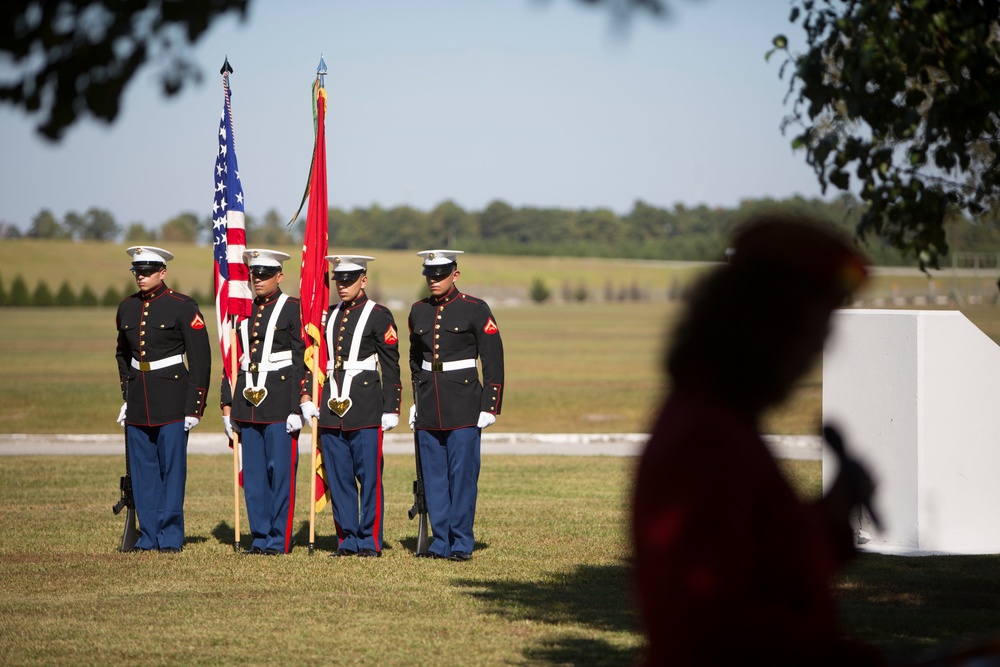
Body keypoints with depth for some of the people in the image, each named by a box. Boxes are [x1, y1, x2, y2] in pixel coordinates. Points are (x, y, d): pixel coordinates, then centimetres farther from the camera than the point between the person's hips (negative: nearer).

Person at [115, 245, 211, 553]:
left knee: (172, 468, -3)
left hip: (172, 399, -5)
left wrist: (194, 407, -10)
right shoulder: (127, 308, 10)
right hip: (138, 400, 5)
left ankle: (171, 538, 4)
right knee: (142, 471, 6)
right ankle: (148, 537, 12)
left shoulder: (183, 307, -7)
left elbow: (200, 360, -7)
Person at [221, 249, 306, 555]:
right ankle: (260, 537, 13)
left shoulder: (293, 309, -3)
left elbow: (302, 361, -7)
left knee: (281, 471, -3)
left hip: (280, 402, -6)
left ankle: (279, 539, 2)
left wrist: (297, 408, -12)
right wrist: (228, 404, 11)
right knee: (253, 473, 7)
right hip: (248, 402, 6)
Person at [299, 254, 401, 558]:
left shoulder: (380, 316, -2)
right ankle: (347, 540, 12)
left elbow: (391, 367, -3)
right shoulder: (329, 316, 14)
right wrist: (307, 396, 7)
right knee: (338, 477, 6)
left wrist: (391, 409, -7)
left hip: (366, 409, -5)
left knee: (369, 476, -3)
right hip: (332, 408, 5)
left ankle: (370, 541, 3)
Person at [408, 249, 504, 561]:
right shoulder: (418, 312, 10)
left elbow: (493, 362, -5)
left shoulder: (475, 310, -5)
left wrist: (489, 406, -9)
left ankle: (461, 543, 3)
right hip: (429, 408, 5)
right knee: (433, 476, 5)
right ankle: (441, 542, 12)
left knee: (462, 475, -4)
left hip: (464, 407, -5)